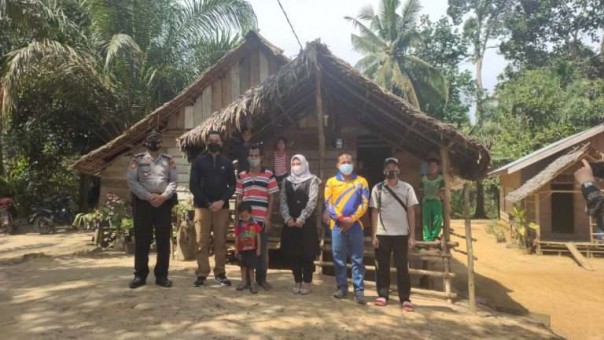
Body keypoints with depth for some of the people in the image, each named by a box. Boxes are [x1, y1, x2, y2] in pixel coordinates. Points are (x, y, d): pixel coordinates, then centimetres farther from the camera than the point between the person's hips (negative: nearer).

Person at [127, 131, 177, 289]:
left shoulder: (169, 160, 11)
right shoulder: (137, 160, 6)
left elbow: (174, 181, 3)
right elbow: (132, 182, -4)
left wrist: (163, 196, -13)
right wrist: (149, 196, -13)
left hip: (164, 203, 1)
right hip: (143, 203, -1)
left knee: (164, 240, 3)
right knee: (142, 240, 3)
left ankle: (161, 275, 12)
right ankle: (140, 275, 13)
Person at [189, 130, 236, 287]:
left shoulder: (227, 162, 12)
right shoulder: (199, 161, 7)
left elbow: (233, 185, 7)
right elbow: (193, 185, 0)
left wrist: (222, 201, -9)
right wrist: (207, 203, -9)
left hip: (222, 207, 1)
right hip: (202, 206, -1)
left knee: (221, 242, 2)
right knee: (202, 242, -2)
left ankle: (220, 273, 9)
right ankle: (202, 274, 4)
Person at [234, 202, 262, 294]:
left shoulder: (255, 224, -8)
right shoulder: (239, 225, -3)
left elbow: (258, 236, -3)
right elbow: (236, 237, 3)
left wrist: (258, 248, -3)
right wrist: (236, 249, 4)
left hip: (252, 249, -2)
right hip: (242, 249, 2)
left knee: (251, 266, 2)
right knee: (243, 266, 13)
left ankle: (252, 283, 12)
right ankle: (244, 282, 25)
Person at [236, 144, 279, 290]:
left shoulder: (269, 175, 2)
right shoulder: (242, 176, 9)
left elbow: (271, 198, 1)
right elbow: (239, 198, 10)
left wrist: (268, 218, -6)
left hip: (262, 219, -2)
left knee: (262, 249, 5)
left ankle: (262, 278, 17)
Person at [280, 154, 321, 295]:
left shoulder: (312, 180, -1)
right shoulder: (286, 181, 11)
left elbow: (312, 202, -10)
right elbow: (283, 201, 6)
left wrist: (301, 219, -16)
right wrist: (288, 218, -8)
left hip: (306, 222, -4)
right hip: (290, 222, 4)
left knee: (307, 253, 0)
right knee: (292, 253, 7)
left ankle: (306, 282, 11)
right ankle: (297, 281, 19)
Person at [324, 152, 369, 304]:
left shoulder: (361, 181, 6)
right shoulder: (331, 182, 7)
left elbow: (364, 203, 0)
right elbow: (328, 204, 0)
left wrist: (352, 219, -11)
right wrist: (340, 219, -11)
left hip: (355, 224, -1)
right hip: (337, 225, 1)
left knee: (357, 259, 1)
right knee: (339, 258, 6)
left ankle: (359, 290, 5)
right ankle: (342, 287, 18)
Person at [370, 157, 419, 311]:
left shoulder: (407, 188, 1)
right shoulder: (377, 189, 2)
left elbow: (411, 212, 1)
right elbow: (374, 212, 3)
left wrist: (412, 235, -3)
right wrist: (373, 235, -1)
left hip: (401, 234, -1)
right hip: (382, 234, 1)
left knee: (402, 267, 2)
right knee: (382, 266, 7)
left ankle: (405, 299, 9)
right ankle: (382, 295, 18)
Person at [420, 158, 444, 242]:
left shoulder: (440, 178, 5)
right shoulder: (424, 178, 10)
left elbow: (442, 190, -4)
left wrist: (439, 194, -24)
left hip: (436, 201, -1)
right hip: (426, 201, 1)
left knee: (438, 218, -15)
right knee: (426, 219, -7)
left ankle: (435, 236, -1)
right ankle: (428, 238, -7)